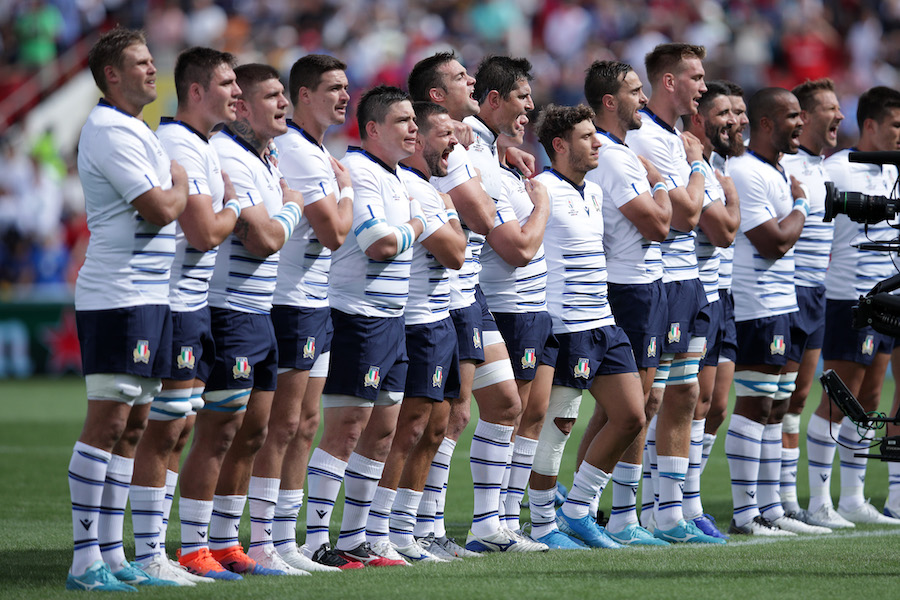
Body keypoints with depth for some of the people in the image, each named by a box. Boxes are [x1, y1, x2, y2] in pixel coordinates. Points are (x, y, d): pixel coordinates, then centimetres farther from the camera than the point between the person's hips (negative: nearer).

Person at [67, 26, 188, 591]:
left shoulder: (135, 132, 20)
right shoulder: (110, 132, -13)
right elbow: (161, 210, -16)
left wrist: (176, 189, 4)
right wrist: (182, 184, 1)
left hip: (150, 298, 10)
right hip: (118, 296, -10)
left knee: (131, 427, 10)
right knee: (107, 422, -10)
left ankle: (113, 554, 13)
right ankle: (86, 560, -9)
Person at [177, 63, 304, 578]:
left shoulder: (267, 163, 17)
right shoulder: (227, 158, -16)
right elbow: (264, 240, -21)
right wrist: (291, 207, -4)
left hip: (261, 315, 10)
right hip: (230, 312, -10)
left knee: (252, 433, 12)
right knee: (218, 433, -8)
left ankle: (226, 544, 19)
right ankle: (193, 550, -4)